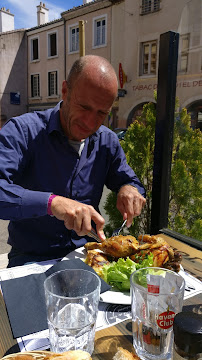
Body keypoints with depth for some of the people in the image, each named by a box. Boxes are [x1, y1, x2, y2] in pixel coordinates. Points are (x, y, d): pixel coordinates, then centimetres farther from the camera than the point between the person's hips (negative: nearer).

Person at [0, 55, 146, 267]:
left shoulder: (108, 141, 2)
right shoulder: (22, 132, -14)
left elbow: (129, 180, 13)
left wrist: (129, 189, -10)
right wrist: (51, 202, -39)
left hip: (88, 252, 5)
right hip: (33, 259, -4)